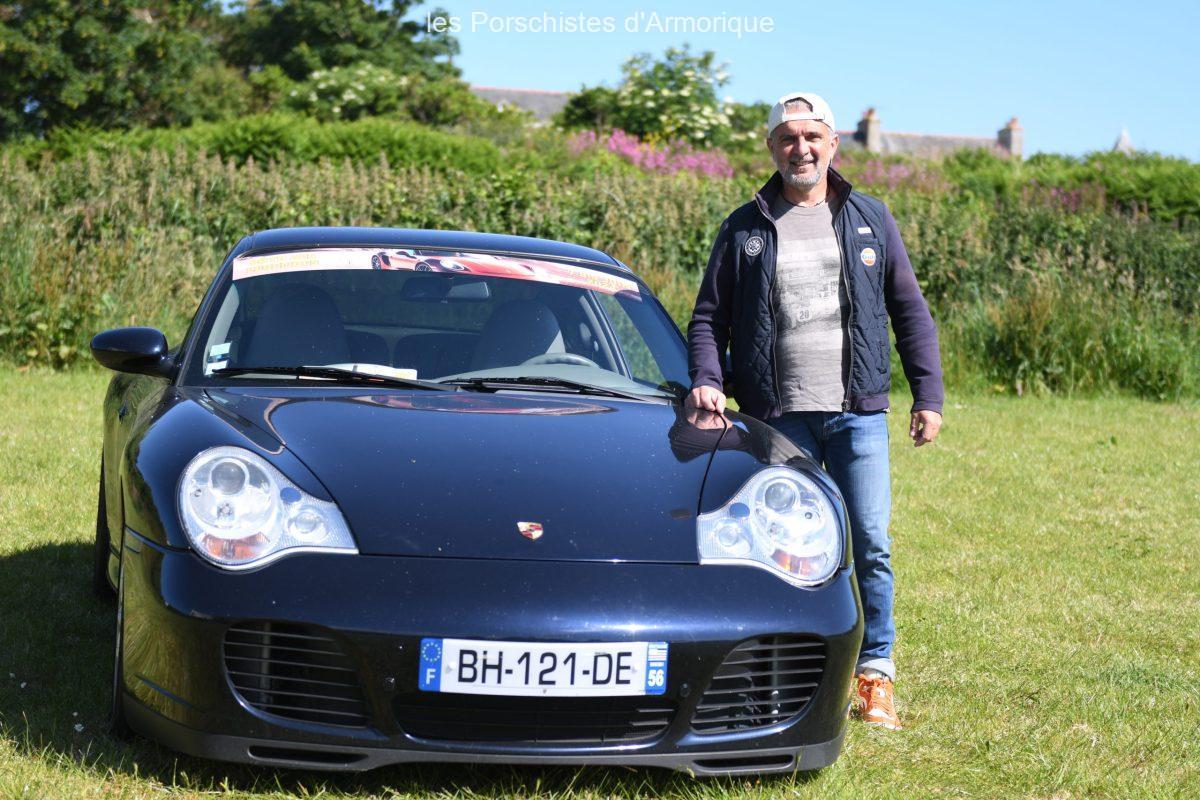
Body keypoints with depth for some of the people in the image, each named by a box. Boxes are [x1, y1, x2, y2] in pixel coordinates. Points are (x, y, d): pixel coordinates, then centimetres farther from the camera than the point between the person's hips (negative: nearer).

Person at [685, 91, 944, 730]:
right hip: (778, 417, 0)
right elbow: (708, 317, 9)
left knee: (870, 544, -3)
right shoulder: (744, 229, 8)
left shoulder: (870, 221, 10)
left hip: (858, 413, 0)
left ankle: (875, 677, 7)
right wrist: (705, 381, -9)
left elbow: (911, 312, 13)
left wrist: (928, 394, 6)